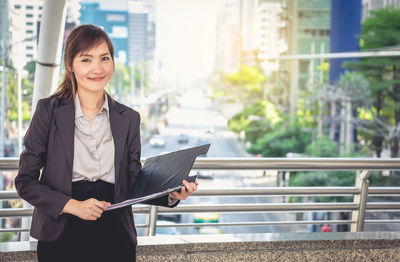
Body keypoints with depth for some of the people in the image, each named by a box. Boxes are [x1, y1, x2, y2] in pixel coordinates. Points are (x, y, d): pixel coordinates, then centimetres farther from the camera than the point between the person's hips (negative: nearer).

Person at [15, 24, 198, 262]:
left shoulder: (129, 119, 6)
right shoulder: (49, 111, -2)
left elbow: (134, 184, 6)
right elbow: (25, 181, -3)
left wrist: (171, 195, -12)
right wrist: (73, 205, -15)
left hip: (115, 236, 2)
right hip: (62, 235, -2)